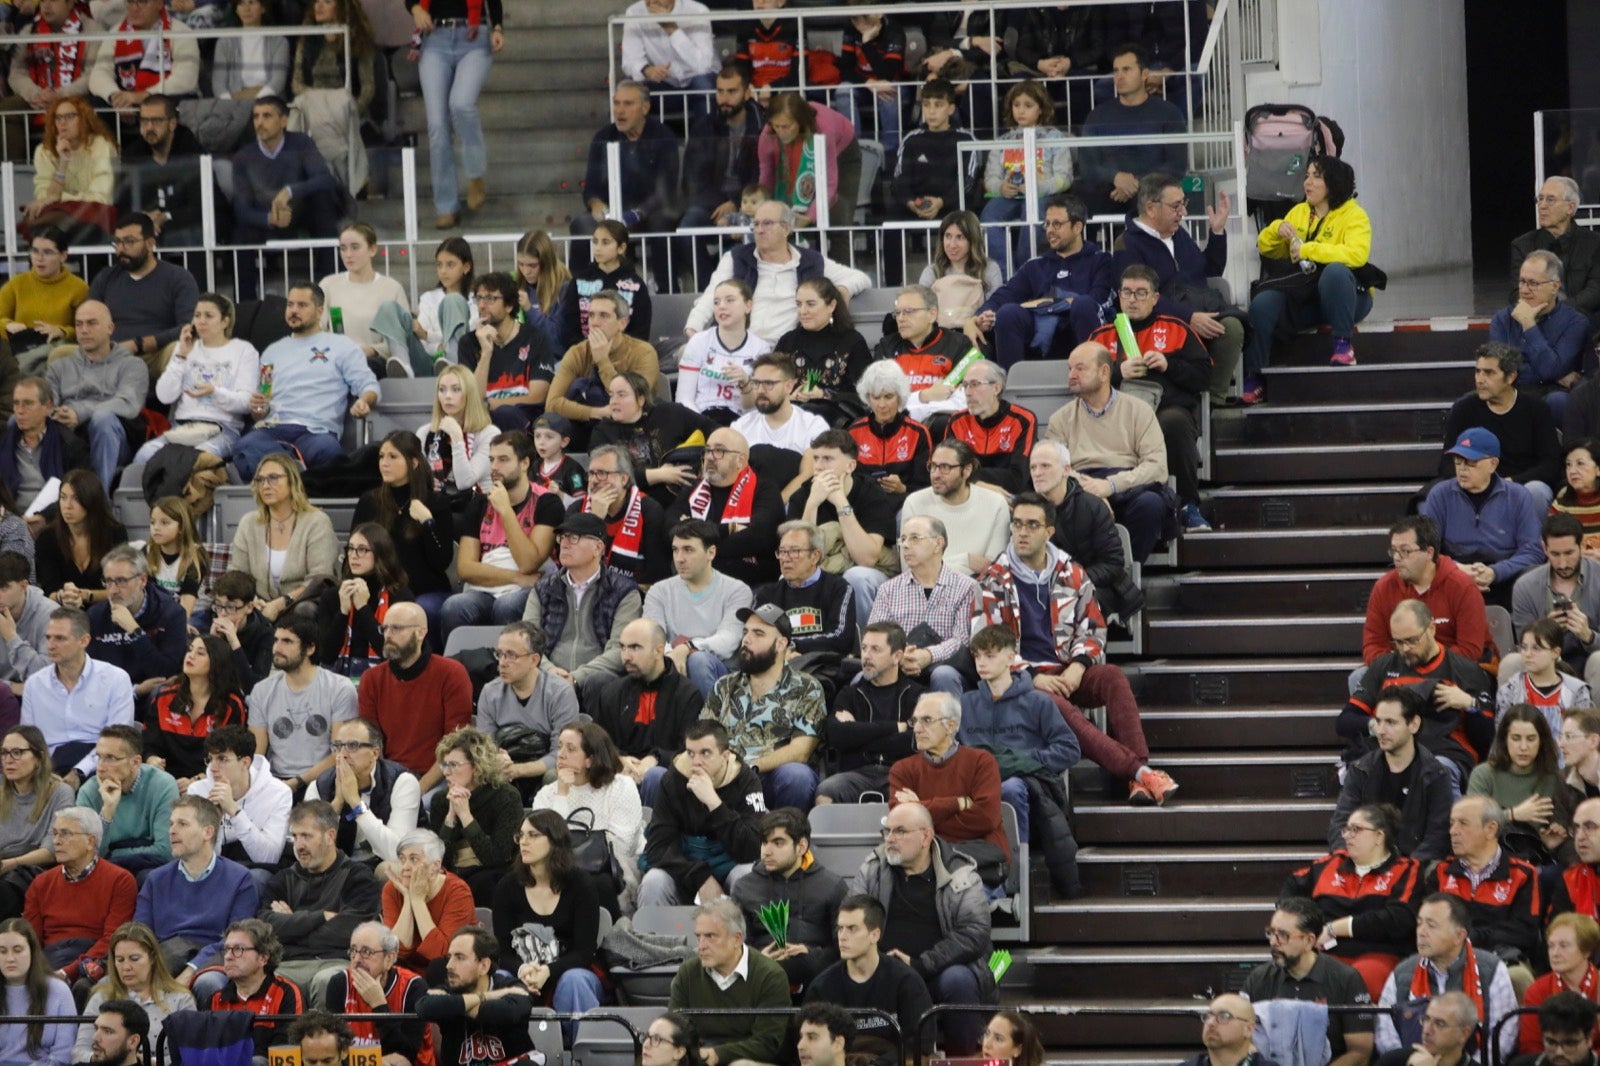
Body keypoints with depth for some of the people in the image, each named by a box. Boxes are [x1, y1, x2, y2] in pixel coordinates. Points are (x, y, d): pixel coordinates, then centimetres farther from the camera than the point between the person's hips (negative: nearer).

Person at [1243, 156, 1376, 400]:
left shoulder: (1354, 215, -4)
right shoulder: (1298, 212, 15)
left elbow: (1357, 254, -23)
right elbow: (1266, 249, 19)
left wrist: (1308, 249, -25)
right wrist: (1276, 230, -5)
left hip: (1348, 297, -5)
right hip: (1303, 300, 5)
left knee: (1335, 270, -38)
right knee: (1262, 303, -23)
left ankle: (1343, 343, -29)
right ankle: (1252, 377, -17)